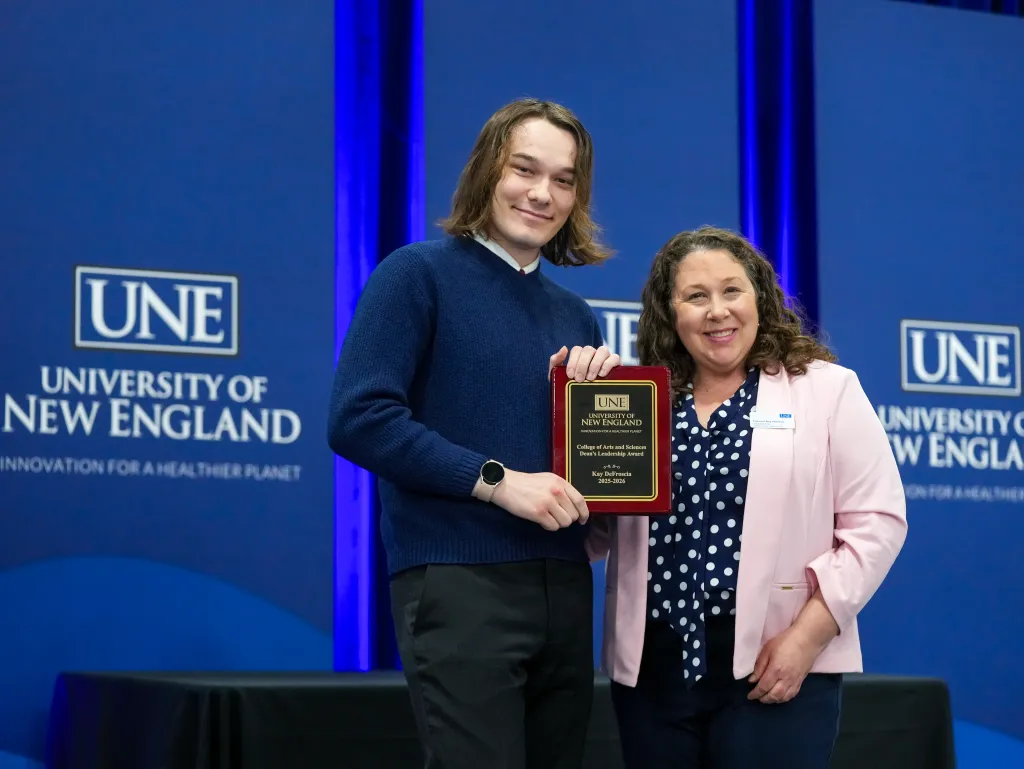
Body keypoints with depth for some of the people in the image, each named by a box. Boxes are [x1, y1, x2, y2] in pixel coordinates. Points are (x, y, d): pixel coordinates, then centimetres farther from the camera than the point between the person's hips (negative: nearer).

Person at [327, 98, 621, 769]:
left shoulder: (576, 316, 18)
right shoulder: (420, 274, -2)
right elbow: (358, 418, -14)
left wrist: (603, 388, 0)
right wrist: (496, 481, -17)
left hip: (564, 585, 7)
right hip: (460, 584, -6)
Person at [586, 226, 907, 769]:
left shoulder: (827, 389, 4)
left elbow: (875, 521, -2)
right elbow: (595, 534, 16)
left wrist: (808, 635, -11)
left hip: (774, 667, -3)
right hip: (651, 669, 3)